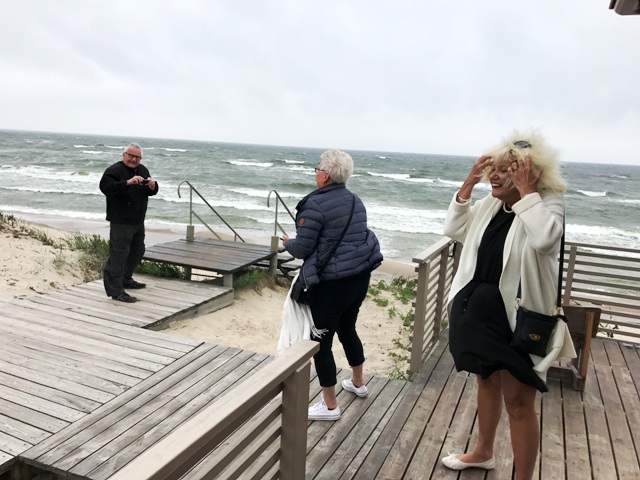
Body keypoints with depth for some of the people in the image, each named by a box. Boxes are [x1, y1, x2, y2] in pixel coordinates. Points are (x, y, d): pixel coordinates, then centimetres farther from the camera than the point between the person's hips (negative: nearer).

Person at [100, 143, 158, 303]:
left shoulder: (143, 170, 13)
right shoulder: (114, 170, -11)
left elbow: (151, 192, 15)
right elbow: (105, 187, -27)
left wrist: (152, 186, -10)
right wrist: (128, 182, -36)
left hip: (138, 222, 9)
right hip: (121, 222, -9)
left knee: (137, 252, 20)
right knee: (119, 254, -9)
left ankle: (126, 279, 38)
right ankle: (115, 291, -5)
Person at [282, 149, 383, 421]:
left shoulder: (315, 204, -16)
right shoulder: (355, 201, 9)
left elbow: (302, 248, -14)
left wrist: (288, 243, 9)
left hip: (332, 283, -9)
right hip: (360, 276, 9)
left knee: (321, 341, 5)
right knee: (347, 329, 26)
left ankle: (330, 406, 16)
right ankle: (358, 383, 45)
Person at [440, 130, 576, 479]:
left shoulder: (549, 205, -14)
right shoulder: (490, 204, 4)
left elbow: (543, 238, -34)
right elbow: (453, 229, 6)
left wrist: (526, 192, -24)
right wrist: (467, 184, -2)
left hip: (518, 318, -7)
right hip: (479, 309, 7)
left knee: (518, 401, 3)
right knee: (487, 381, 24)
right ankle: (483, 452, 47)